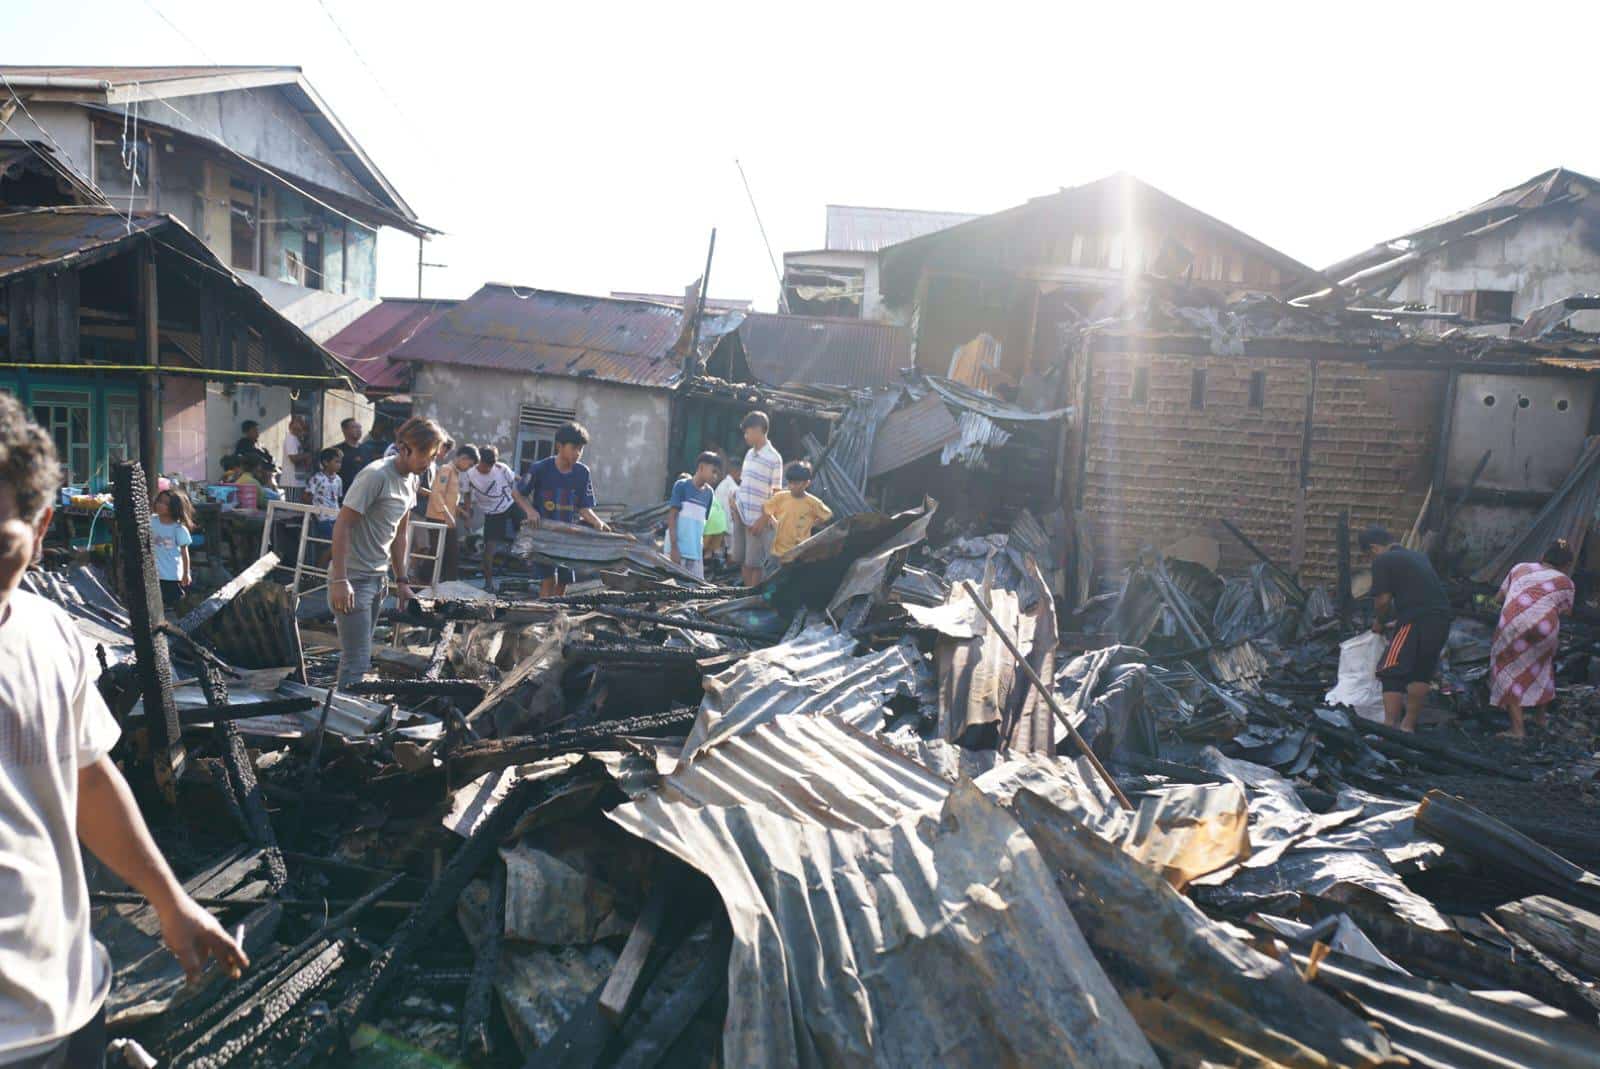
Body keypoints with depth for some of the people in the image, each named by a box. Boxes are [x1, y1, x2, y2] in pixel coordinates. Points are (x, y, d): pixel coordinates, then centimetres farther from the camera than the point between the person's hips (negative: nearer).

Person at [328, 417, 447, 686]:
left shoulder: (411, 480, 9)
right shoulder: (376, 476, -18)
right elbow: (342, 525, -19)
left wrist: (401, 580, 17)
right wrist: (340, 581, -23)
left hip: (378, 578, 9)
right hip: (353, 579, -9)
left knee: (362, 653, 14)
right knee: (357, 662, -9)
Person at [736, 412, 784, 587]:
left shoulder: (773, 458, -11)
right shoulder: (749, 454, 11)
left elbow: (776, 494, -12)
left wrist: (763, 520, -14)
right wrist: (736, 508, 10)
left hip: (758, 520, -7)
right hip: (742, 518, 7)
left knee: (755, 563, 0)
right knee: (744, 561, 12)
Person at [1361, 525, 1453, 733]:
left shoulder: (1383, 560, -1)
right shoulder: (1418, 556, 23)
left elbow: (1383, 599, -5)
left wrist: (1379, 622, 13)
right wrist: (1392, 618, 30)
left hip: (1417, 622, -8)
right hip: (1441, 619, 8)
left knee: (1391, 671, -4)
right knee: (1421, 673, 16)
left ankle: (1389, 729, -11)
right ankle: (1408, 726, 23)